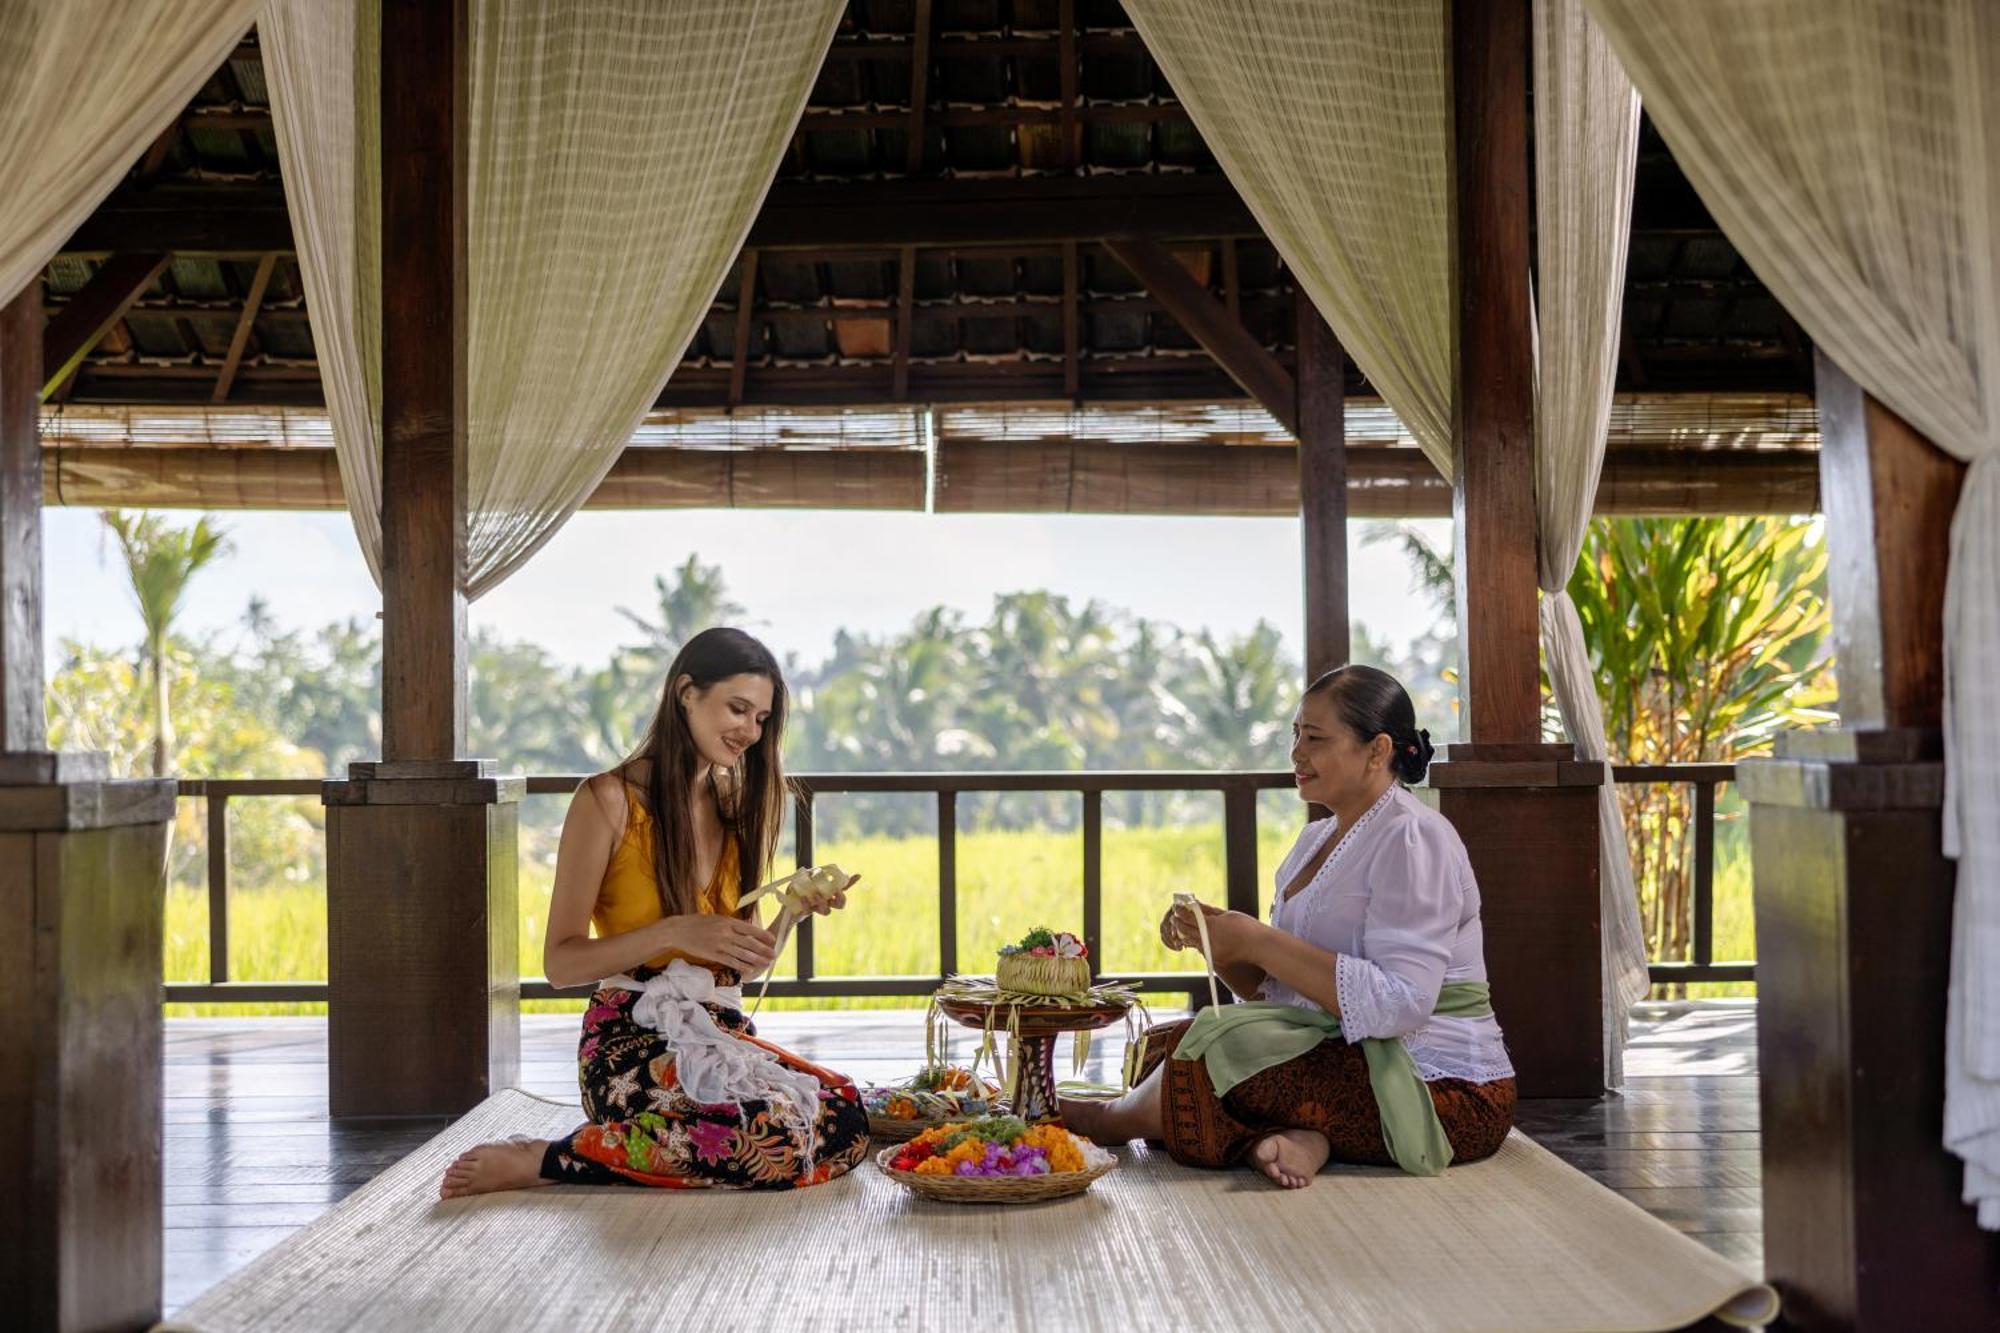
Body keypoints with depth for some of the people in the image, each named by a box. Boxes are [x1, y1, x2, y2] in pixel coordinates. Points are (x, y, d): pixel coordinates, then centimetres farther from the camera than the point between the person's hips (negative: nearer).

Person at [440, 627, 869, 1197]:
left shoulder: (736, 807, 16)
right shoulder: (610, 800, -3)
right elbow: (560, 963, -7)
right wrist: (675, 932, -18)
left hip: (721, 1033, 7)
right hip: (632, 1038, -7)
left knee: (848, 1118, -23)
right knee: (778, 1135, -33)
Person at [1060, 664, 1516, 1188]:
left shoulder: (1412, 840, -13)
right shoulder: (1317, 839, 16)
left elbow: (1399, 1003, -25)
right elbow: (1267, 986, 16)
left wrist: (1258, 942, -22)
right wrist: (1216, 937, -6)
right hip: (1350, 1061, 9)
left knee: (1210, 1048, -24)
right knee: (1160, 1044, -4)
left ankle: (1116, 1118, 4)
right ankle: (1300, 1138, -21)